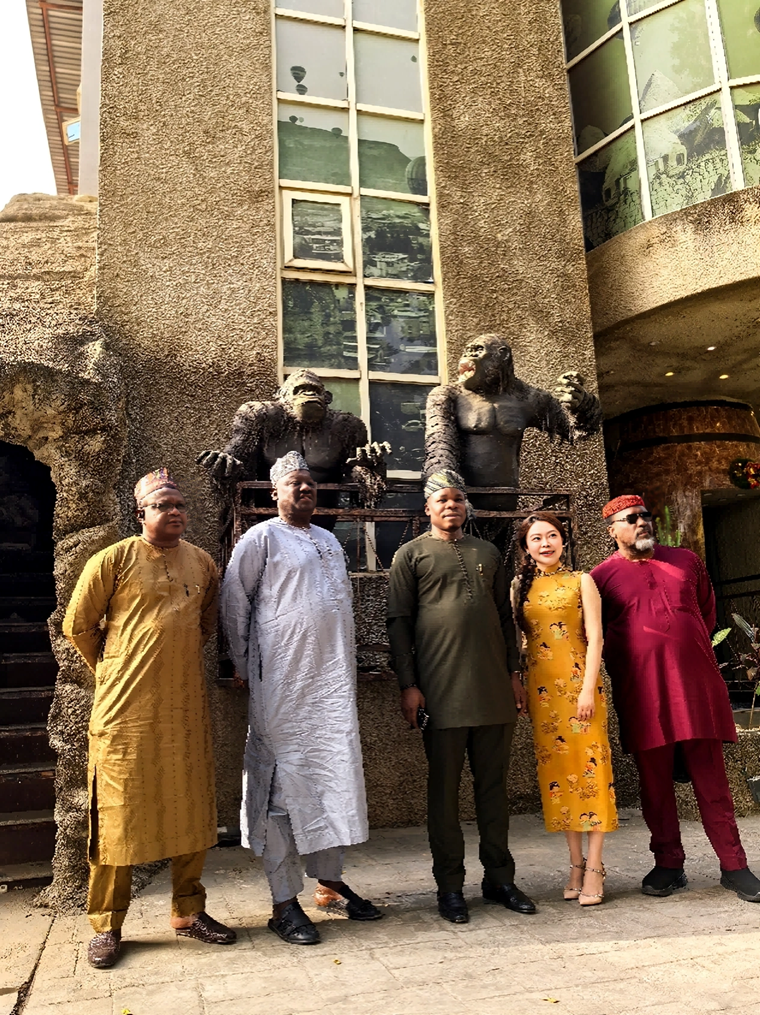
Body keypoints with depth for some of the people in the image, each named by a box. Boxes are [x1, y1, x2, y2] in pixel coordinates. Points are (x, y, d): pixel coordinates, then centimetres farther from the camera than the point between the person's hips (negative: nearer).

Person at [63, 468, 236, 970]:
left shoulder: (202, 563, 8)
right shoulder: (115, 559, -5)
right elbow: (78, 625, 1)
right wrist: (115, 671, 7)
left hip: (186, 706, 4)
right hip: (127, 707, -4)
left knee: (190, 808, 10)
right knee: (119, 812, 4)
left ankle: (189, 910, 26)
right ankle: (108, 925, 20)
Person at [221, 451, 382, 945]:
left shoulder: (330, 540, 18)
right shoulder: (261, 538, -4)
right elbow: (234, 602, -4)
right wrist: (246, 664, -2)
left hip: (334, 681, 7)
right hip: (283, 683, -7)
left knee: (337, 777, 11)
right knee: (285, 784, -2)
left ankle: (330, 879, 26)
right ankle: (284, 901, 8)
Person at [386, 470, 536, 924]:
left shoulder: (488, 553, 17)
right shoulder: (412, 554, 4)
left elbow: (506, 616, 19)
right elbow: (399, 622, -1)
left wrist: (514, 672, 12)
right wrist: (408, 684, -8)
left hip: (494, 688, 4)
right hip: (442, 690, -4)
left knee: (493, 783, 10)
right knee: (445, 787, 4)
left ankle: (500, 877, 21)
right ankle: (450, 886, 14)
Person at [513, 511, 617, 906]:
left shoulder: (581, 581, 3)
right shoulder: (520, 585, 10)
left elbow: (594, 637, -3)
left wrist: (588, 688, -12)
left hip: (578, 680, -3)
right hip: (541, 686, 3)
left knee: (588, 766, -3)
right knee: (556, 770, 5)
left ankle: (594, 867, 4)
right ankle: (576, 865, 15)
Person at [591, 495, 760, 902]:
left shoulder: (686, 560, 11)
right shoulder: (603, 575, 2)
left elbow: (707, 610, 21)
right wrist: (623, 670, 5)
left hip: (696, 685, 2)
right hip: (642, 694, -1)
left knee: (711, 778, 5)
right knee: (654, 783, 6)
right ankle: (668, 865, 18)